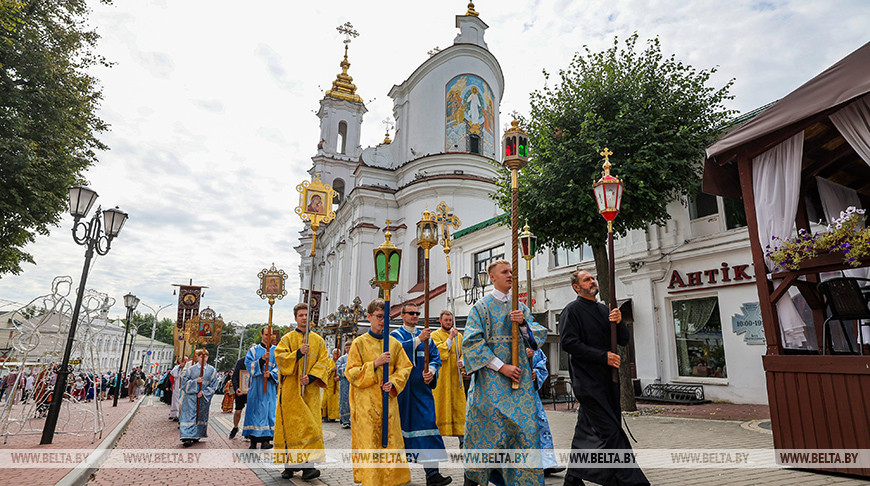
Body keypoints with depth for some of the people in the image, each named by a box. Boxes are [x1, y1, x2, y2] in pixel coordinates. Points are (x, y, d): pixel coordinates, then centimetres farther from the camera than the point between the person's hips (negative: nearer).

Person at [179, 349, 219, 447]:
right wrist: (195, 381, -14)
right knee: (189, 416, -8)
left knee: (200, 416, 8)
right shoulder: (191, 369, 3)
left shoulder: (212, 370, 4)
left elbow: (213, 385, 2)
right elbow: (184, 382, 0)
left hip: (204, 397, 2)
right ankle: (187, 437, -10)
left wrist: (204, 393, -10)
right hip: (191, 396, -1)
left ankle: (196, 436, 20)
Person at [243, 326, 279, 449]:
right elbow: (249, 365, -4)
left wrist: (271, 374, -16)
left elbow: (280, 366, 2)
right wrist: (262, 360, -20)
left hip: (271, 386, 0)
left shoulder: (276, 350, 10)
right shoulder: (254, 350, 9)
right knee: (255, 410, -1)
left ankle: (266, 440, -6)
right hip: (256, 386, 0)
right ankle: (253, 440, 7)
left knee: (269, 410, -6)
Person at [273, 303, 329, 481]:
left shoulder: (318, 340, 11)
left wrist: (311, 377, -11)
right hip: (291, 390, -2)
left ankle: (308, 465, -4)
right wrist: (299, 353, -20)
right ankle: (289, 465, 4)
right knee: (292, 425, -4)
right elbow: (280, 358, -6)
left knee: (311, 425, -4)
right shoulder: (287, 338, 7)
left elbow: (322, 363, 4)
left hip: (310, 390, 2)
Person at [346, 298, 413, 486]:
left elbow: (404, 368, 9)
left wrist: (393, 382, -10)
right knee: (369, 443, -4)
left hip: (388, 401, 3)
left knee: (391, 442, 5)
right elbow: (351, 373, -5)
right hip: (366, 402, -3)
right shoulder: (359, 343, -1)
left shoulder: (394, 343, 7)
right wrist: (375, 364, -17)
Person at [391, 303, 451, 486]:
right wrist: (418, 339, -25)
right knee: (401, 424, 5)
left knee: (427, 423, -6)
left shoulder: (426, 337, 15)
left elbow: (435, 357, 7)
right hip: (401, 388, -3)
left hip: (421, 387, 3)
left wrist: (431, 370, -13)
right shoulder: (396, 335, 3)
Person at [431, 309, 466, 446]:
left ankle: (461, 435, 8)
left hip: (455, 376, 4)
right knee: (441, 403, -6)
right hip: (441, 377, -4)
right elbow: (440, 353, -13)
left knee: (458, 405, 3)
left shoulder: (459, 336, 14)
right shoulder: (435, 335, 0)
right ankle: (439, 433, 2)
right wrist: (450, 338, -13)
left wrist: (462, 362, -7)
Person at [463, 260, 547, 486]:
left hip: (519, 378, 4)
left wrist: (523, 323, -14)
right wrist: (501, 366, -16)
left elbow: (537, 337, 7)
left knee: (525, 429, 2)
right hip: (491, 380, -4)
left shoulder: (521, 307, 12)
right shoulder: (481, 307, -2)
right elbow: (473, 342, -11)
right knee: (489, 428, 0)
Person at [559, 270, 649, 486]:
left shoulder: (604, 309, 17)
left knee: (587, 431, 13)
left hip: (607, 378, 7)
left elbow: (624, 340, 13)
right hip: (587, 381, -7)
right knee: (610, 432, -11)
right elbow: (569, 343, -15)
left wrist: (619, 322, -8)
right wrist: (603, 356, -17)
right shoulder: (572, 310, -5)